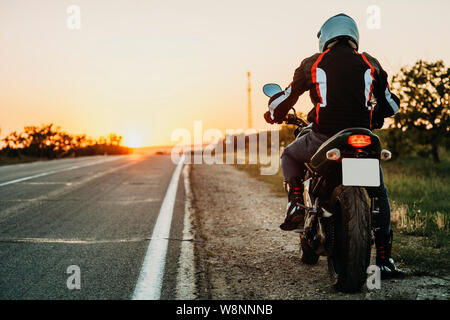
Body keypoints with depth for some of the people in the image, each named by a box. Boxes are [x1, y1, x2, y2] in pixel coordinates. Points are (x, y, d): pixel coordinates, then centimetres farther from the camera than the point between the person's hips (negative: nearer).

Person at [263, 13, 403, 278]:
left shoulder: (313, 64, 8)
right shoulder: (370, 64, 12)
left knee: (291, 155, 31)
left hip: (324, 139, -1)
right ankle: (384, 260, 13)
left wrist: (274, 114, 37)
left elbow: (287, 97, 15)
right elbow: (391, 105, 20)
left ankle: (296, 207, 12)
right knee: (380, 195, 20)